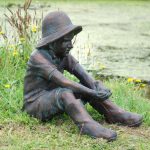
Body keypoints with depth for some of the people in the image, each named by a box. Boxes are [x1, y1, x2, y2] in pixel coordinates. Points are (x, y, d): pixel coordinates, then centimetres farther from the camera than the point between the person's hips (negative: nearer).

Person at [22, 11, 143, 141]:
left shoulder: (64, 56, 2)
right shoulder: (38, 57, -22)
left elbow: (84, 76, -9)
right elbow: (63, 82, -33)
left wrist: (98, 89, -30)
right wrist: (93, 94, -38)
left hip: (56, 101, 8)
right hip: (35, 105, -8)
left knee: (89, 86, -6)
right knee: (65, 93, -36)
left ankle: (114, 114, -11)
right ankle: (87, 124, -45)